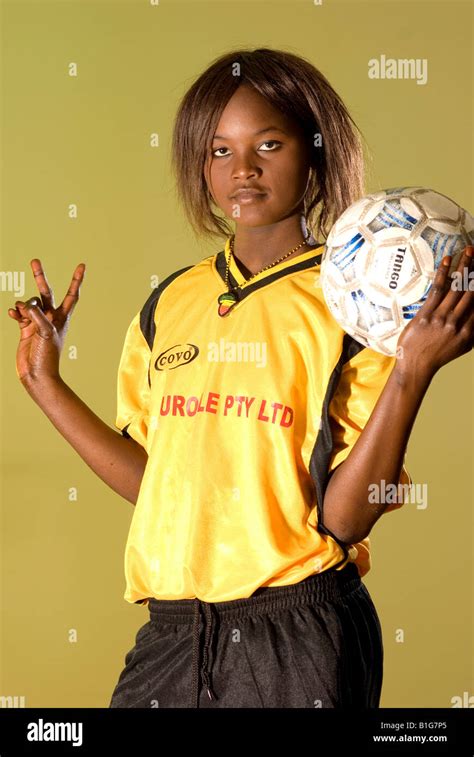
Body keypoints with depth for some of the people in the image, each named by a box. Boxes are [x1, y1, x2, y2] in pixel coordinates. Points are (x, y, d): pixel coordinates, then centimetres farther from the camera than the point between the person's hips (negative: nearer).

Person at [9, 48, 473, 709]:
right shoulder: (171, 304, 9)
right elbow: (153, 481, 11)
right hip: (170, 633, 4)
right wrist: (46, 383, 11)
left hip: (298, 636, -4)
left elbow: (343, 517, -13)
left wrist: (412, 372, -23)